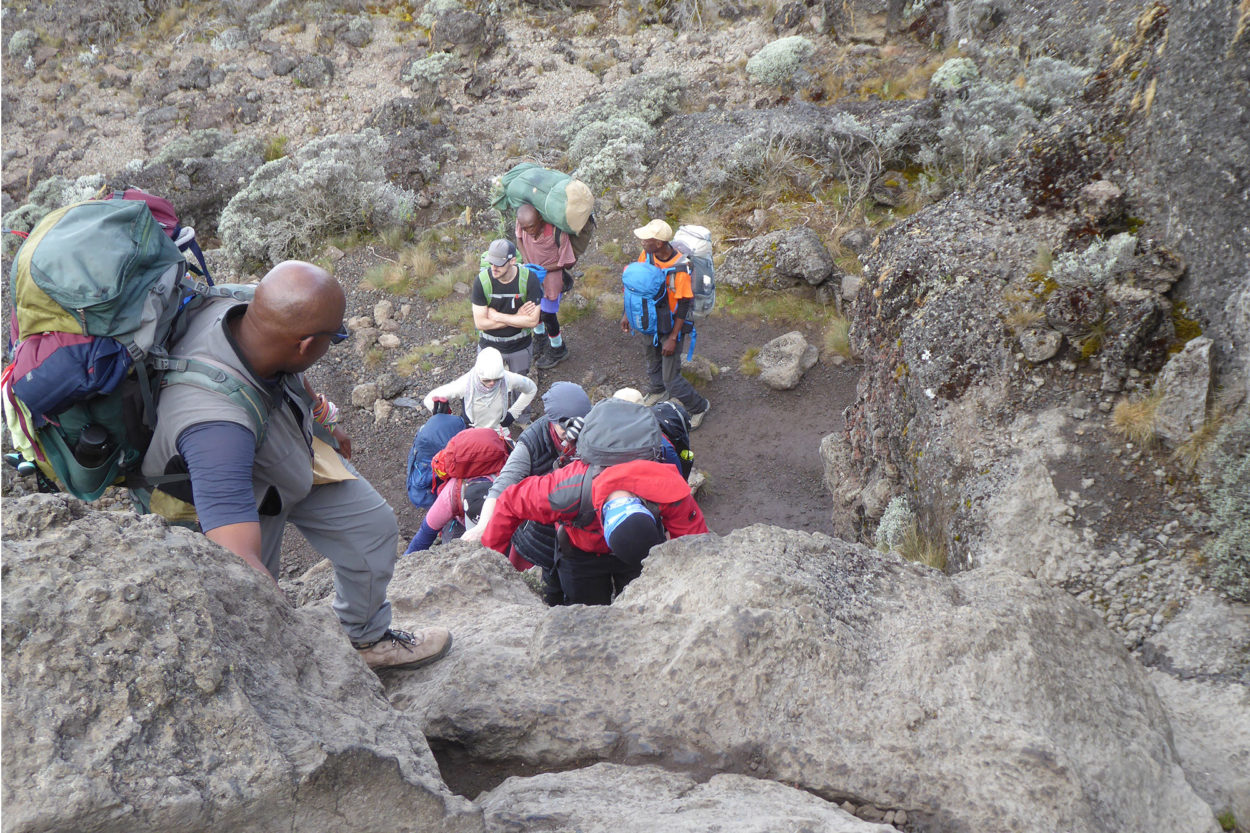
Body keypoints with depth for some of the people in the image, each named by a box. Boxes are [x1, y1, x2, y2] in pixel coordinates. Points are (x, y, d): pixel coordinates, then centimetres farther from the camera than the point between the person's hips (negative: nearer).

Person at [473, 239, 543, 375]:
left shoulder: (529, 279, -21)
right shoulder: (482, 281, -21)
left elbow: (533, 321, -22)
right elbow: (480, 323, -19)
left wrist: (497, 316, -21)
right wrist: (516, 317, -20)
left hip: (520, 347, 1)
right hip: (489, 347, 0)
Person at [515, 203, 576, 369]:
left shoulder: (557, 232, -36)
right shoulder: (522, 222, -24)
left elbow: (568, 262, -22)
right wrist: (526, 262, -13)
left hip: (552, 274, -5)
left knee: (548, 313, 4)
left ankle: (557, 349, 32)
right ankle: (540, 339, 51)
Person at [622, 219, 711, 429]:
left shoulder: (680, 269, -31)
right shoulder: (646, 255, -12)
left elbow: (683, 307, -23)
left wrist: (673, 338, -19)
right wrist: (627, 314, 10)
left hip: (671, 325, -6)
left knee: (671, 378, -3)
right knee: (652, 357, 29)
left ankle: (699, 406, 21)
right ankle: (658, 390, 59)